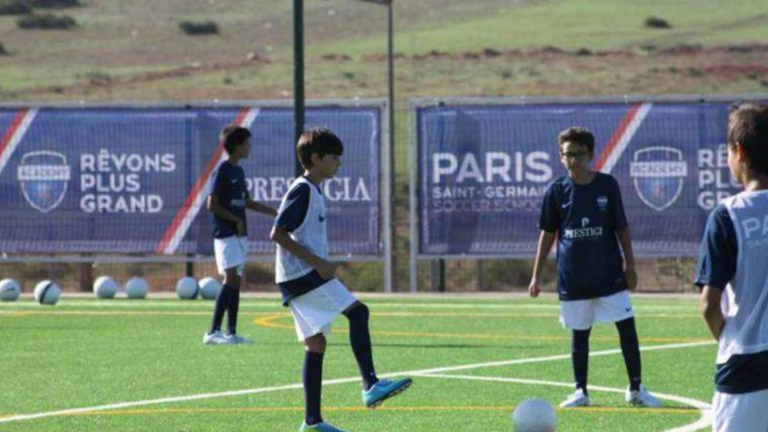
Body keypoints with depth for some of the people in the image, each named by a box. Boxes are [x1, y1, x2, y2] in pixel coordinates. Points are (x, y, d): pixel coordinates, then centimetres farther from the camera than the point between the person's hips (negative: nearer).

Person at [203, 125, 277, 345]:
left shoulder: (238, 171, 15)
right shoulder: (223, 171, -10)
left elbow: (247, 202, 26)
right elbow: (212, 204, -14)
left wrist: (276, 212, 27)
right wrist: (236, 220, -14)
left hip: (239, 234, 9)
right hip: (226, 234, -9)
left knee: (236, 281, 7)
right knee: (231, 279, -17)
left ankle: (232, 333, 10)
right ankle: (213, 332, -20)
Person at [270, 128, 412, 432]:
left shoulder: (312, 191, 20)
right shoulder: (302, 190, -11)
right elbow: (278, 234, -19)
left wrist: (322, 265, 15)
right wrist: (317, 262, -19)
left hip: (301, 280, 10)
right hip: (304, 277, -10)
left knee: (315, 344, 7)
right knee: (357, 312, -16)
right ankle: (370, 385, -22)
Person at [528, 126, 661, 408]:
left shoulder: (607, 185, -1)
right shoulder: (557, 190, 1)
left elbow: (621, 229, 5)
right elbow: (547, 234, 7)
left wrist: (630, 266, 3)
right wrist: (536, 275, 5)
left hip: (609, 273, -1)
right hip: (573, 277, 1)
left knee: (627, 327, -6)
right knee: (579, 334, 8)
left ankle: (636, 389, 4)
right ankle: (580, 392, 17)